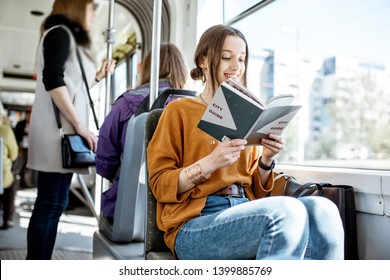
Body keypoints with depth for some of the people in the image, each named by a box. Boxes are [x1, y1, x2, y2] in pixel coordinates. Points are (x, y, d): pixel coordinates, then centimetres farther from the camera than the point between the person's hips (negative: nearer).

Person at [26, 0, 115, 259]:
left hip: (65, 131, 10)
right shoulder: (60, 32, -3)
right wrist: (80, 125, -19)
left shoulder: (70, 38, 26)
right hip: (59, 131, -9)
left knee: (48, 205, 9)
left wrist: (98, 76, 21)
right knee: (51, 206, -9)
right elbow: (52, 81, -17)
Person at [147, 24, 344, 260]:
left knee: (321, 209, -24)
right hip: (193, 225, -4)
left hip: (245, 211, 5)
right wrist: (210, 162, -16)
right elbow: (159, 185, -2)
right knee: (286, 211, -32)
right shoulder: (179, 111, 5)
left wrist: (266, 160, -2)